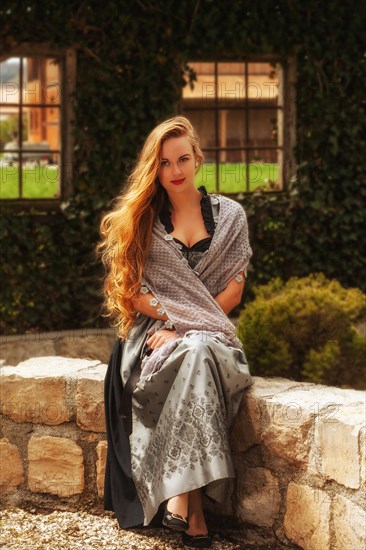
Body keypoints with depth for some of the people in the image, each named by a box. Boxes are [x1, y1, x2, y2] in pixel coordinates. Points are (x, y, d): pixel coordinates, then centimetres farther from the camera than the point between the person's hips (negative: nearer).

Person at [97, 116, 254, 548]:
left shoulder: (229, 215, 11)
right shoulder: (139, 217, 12)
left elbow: (233, 289, 4)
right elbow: (130, 289, 5)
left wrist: (185, 328, -8)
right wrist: (175, 315, -11)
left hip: (210, 337, 1)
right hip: (154, 335, -1)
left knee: (197, 353, -39)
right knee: (195, 356, -38)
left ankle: (179, 495, -41)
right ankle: (193, 511, -41)